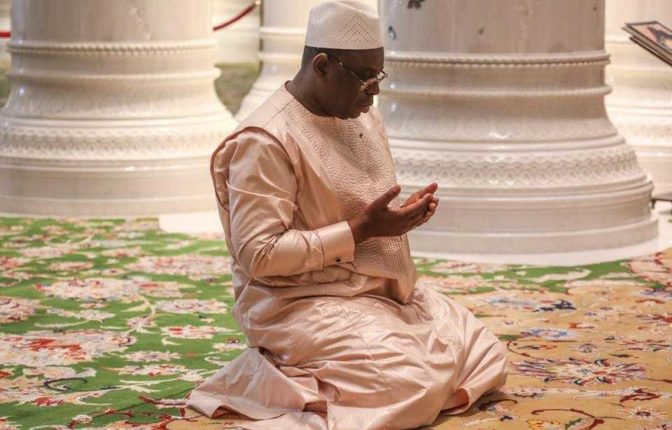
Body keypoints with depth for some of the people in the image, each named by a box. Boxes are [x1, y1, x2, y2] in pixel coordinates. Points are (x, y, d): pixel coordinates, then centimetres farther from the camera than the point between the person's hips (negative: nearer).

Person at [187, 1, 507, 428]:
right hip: (301, 303, -9)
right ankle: (295, 382, -4)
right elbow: (258, 255, -22)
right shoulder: (265, 141, -18)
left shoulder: (364, 117, 9)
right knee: (417, 386, -27)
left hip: (382, 290, 9)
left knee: (488, 359, 2)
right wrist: (361, 230, -23)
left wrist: (407, 214, -3)